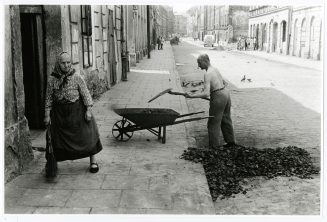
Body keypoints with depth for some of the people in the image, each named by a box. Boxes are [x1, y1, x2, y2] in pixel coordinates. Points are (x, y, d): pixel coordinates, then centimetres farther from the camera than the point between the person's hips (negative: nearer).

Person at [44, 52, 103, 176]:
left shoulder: (77, 77, -7)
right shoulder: (52, 79, -2)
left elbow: (85, 94, -4)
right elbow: (49, 98, 3)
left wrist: (89, 110, -10)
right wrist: (47, 115, 2)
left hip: (77, 110, -1)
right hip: (59, 113, 1)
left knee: (86, 135, 2)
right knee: (58, 137, 6)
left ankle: (93, 162, 16)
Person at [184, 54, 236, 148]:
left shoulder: (207, 74, -17)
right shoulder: (215, 69, 12)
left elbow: (206, 94, -24)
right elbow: (224, 83, 25)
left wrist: (191, 96, -20)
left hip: (218, 97, -9)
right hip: (226, 94, 9)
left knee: (213, 123, 2)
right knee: (225, 119, 21)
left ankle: (213, 146, 8)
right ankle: (230, 141, 32)